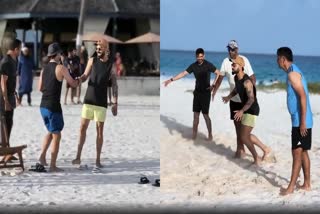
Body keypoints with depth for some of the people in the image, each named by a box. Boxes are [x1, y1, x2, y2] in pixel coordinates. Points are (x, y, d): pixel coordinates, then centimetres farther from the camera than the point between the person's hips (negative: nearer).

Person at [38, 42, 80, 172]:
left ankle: (42, 155, 12)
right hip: (54, 106, -7)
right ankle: (53, 166, 2)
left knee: (51, 132, 25)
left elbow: (40, 88, 13)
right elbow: (73, 84, -2)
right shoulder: (61, 68, -9)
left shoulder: (44, 69, 10)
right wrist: (79, 80, 19)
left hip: (43, 106, 7)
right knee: (56, 135, 2)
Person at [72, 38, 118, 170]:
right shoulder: (92, 60, 1)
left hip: (101, 103, -2)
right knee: (83, 128, 2)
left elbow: (114, 85, 0)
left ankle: (98, 160, 5)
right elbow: (85, 76, 7)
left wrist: (115, 103, -7)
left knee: (100, 131, 0)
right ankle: (78, 157, 10)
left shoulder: (111, 65, -2)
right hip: (88, 100, 2)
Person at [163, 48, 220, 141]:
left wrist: (213, 85, -17)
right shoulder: (193, 66, 3)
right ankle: (194, 134, 14)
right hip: (197, 92, 5)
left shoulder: (208, 65, -11)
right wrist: (171, 80, -4)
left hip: (205, 92, -5)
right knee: (196, 114, 7)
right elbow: (183, 73, 2)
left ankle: (210, 134, 7)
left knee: (205, 115, -4)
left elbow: (218, 73, -12)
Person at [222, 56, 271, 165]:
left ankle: (256, 159, 8)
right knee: (246, 135, 18)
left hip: (251, 110, -10)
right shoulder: (236, 78, 3)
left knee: (244, 137, -8)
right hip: (245, 110, 10)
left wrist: (242, 111, -44)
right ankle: (265, 149, 33)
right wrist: (228, 97, 7)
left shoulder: (246, 81, -26)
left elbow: (251, 99, -33)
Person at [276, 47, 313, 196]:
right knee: (303, 152, 13)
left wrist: (302, 122, -23)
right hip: (299, 121, 10)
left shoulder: (292, 73, -16)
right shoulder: (294, 72, 15)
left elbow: (303, 97, -22)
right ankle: (307, 184, 19)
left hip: (300, 122, -10)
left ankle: (291, 187, -2)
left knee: (297, 153, -6)